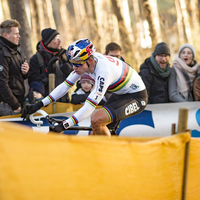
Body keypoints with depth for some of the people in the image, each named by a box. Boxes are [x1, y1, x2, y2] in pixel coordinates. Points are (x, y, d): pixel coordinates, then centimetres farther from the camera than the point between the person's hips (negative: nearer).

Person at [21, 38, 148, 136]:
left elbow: (89, 107, -37)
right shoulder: (84, 62, -10)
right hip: (120, 94, 9)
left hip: (137, 97, -9)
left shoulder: (104, 71, -35)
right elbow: (65, 86, -3)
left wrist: (64, 126, -40)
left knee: (96, 119, -24)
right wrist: (39, 105, -10)